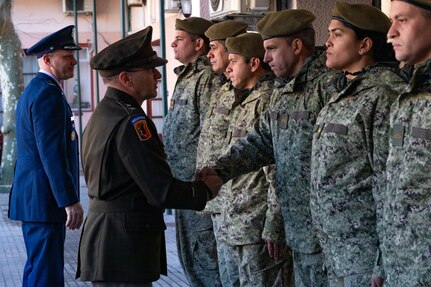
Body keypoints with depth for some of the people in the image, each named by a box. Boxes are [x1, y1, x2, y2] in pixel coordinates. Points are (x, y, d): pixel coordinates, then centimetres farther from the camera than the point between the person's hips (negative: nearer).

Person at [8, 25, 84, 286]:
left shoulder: (33, 90, 19)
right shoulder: (48, 92, -15)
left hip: (31, 197, 11)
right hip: (46, 198, -11)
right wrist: (70, 200, -22)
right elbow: (52, 152, -22)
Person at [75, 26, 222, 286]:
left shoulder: (102, 114, 13)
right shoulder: (131, 121, -17)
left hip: (103, 234, 10)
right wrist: (206, 190, -5)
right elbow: (163, 191, -21)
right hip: (124, 244, -10)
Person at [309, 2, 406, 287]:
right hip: (333, 242, 8)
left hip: (365, 249, -8)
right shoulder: (337, 91, 12)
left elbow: (392, 182, -18)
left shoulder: (383, 95, -15)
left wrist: (384, 263, -19)